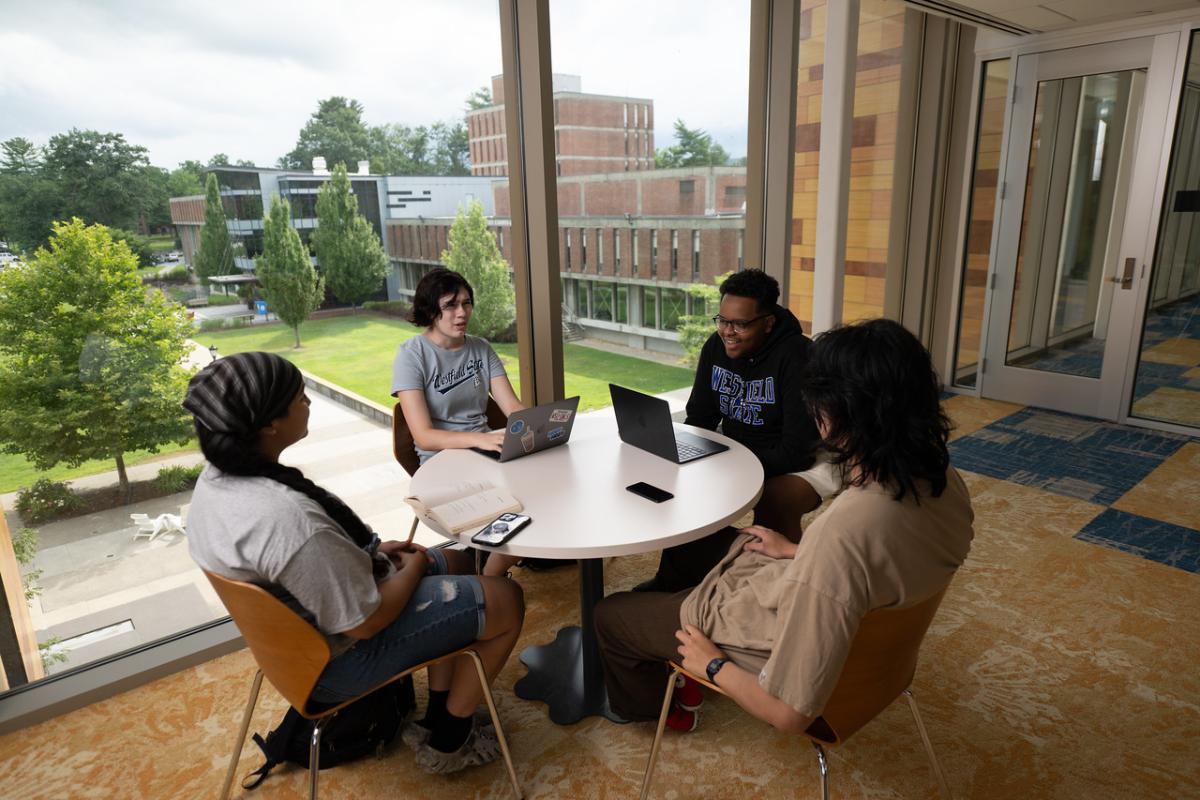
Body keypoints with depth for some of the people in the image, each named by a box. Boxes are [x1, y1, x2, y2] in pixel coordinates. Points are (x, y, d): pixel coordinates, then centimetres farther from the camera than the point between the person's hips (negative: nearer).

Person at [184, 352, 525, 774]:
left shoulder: (215, 481, -6)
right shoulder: (288, 516, -38)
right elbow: (364, 621, -27)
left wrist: (372, 550, 4)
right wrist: (413, 566, -10)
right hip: (341, 656, -9)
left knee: (455, 564, 21)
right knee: (506, 601, -1)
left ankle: (436, 719, 25)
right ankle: (448, 742, 17)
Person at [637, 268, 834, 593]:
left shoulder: (796, 357, -25)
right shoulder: (716, 347, -5)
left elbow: (797, 451, -27)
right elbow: (699, 420, 3)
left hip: (803, 462, -6)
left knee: (772, 504, -34)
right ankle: (676, 578, 7)